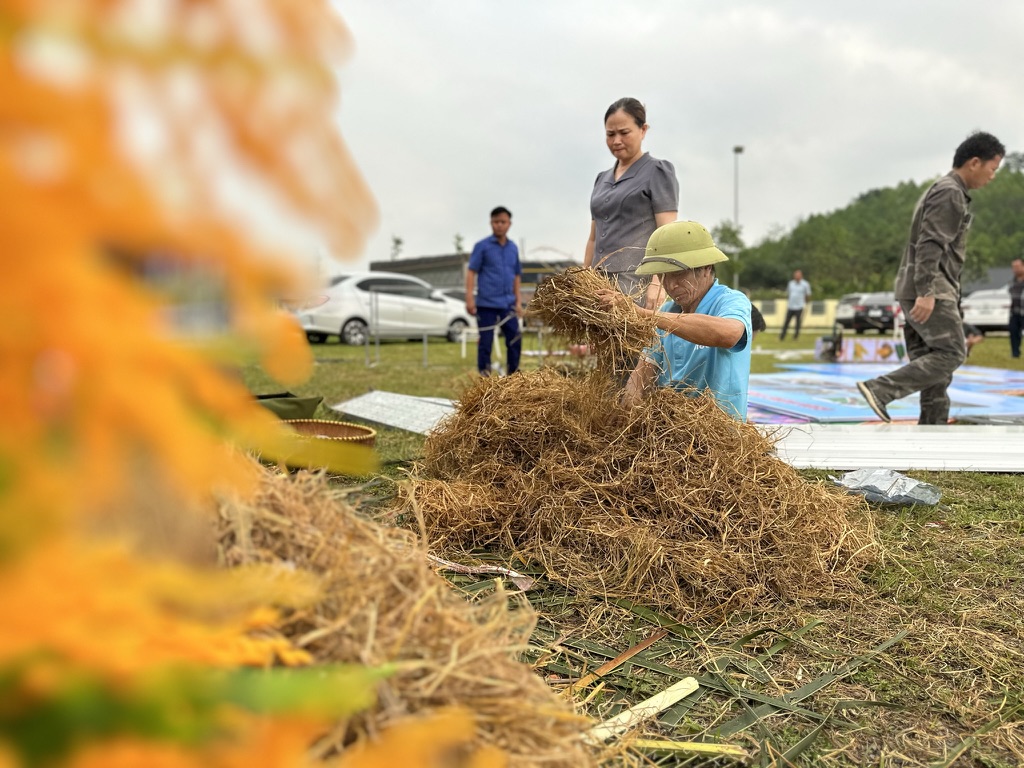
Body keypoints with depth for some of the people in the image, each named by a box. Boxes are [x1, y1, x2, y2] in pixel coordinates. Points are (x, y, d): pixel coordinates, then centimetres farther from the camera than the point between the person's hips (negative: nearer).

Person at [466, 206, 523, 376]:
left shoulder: (513, 248, 12)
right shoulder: (482, 246, -1)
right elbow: (471, 271, -4)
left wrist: (518, 301, 16)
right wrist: (470, 298, -12)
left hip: (508, 304, 4)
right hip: (486, 304, -4)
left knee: (515, 340, 3)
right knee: (486, 342, 1)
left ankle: (513, 374, 16)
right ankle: (484, 375, 11)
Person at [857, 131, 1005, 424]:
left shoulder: (939, 192, 23)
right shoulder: (950, 193, -9)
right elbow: (930, 245, -21)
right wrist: (926, 293, -28)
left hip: (918, 291, 10)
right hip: (929, 290, -10)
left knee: (933, 359, 7)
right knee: (951, 354, -10)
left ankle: (933, 425, 7)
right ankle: (881, 389, -17)